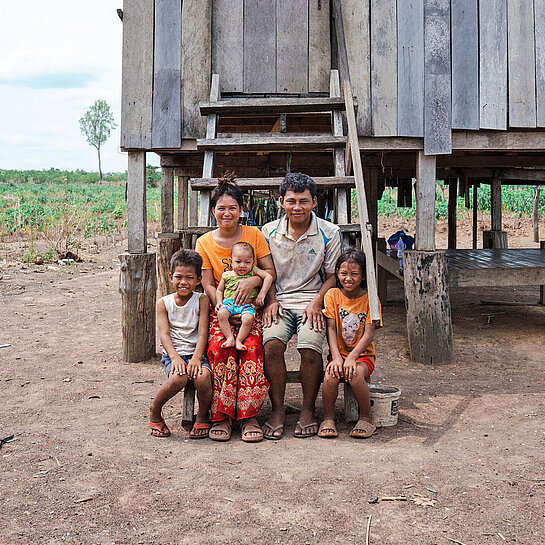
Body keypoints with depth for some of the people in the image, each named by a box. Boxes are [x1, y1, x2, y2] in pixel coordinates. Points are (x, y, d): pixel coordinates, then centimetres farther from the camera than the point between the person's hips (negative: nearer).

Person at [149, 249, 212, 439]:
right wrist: (175, 357, -21)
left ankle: (203, 416, -4)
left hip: (196, 352, 0)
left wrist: (196, 358, -21)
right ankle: (155, 411, -2)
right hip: (173, 353, 0)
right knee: (179, 378, -32)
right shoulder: (164, 303, 6)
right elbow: (164, 334, -4)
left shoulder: (202, 300, 3)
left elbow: (202, 333, -6)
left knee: (202, 376, -33)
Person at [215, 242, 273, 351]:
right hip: (229, 303, 1)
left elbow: (268, 277, 2)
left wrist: (262, 293, -8)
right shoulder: (227, 275, 13)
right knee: (221, 314, -30)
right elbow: (219, 290, 21)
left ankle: (239, 340, -20)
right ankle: (230, 338, -25)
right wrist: (219, 301, 2)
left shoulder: (253, 271, 9)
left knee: (248, 319, -33)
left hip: (247, 305, -1)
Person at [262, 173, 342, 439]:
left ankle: (308, 410, -8)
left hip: (311, 302, -1)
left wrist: (316, 303, -10)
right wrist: (270, 300, -2)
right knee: (272, 344, -28)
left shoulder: (329, 233, 3)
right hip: (279, 301, 1)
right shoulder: (269, 231, 7)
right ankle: (277, 411, -15)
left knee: (310, 346, -29)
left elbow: (332, 276, 5)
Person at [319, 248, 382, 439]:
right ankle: (328, 418, -8)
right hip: (339, 352, 1)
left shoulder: (370, 299, -2)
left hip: (363, 354, -1)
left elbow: (369, 334, -10)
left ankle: (366, 418, -9)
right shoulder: (332, 295, 2)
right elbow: (331, 329, -5)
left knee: (355, 375, -33)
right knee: (331, 375, -30)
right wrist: (336, 357, -20)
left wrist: (351, 358, -24)